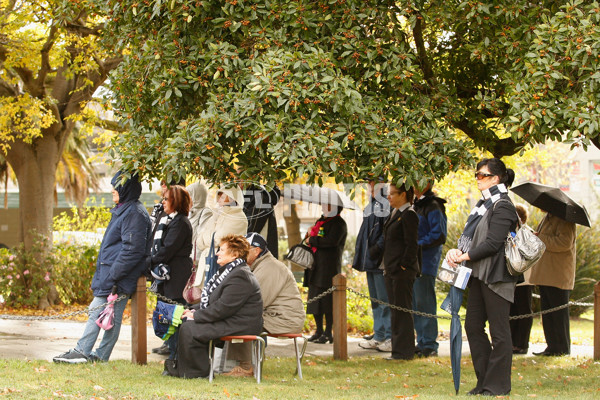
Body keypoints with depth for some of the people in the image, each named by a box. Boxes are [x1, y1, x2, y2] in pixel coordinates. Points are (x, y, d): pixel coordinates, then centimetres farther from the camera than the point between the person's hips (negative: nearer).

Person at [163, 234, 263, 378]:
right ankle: (181, 365, 12)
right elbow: (211, 300, 22)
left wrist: (196, 316, -16)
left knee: (188, 329, -19)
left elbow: (223, 308, -24)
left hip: (239, 326, -11)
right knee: (185, 322, 10)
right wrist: (194, 310, 5)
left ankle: (198, 371, -6)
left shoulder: (240, 276, -19)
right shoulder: (228, 271, 17)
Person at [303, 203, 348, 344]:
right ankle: (319, 331, 19)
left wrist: (312, 240, -12)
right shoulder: (320, 221, 21)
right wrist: (310, 234, 3)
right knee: (314, 298, 10)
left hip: (329, 267, -8)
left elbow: (332, 241, -19)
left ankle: (328, 333, -4)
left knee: (327, 300, -8)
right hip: (316, 266, 8)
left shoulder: (339, 224, -6)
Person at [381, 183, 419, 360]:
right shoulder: (394, 214, 16)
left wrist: (403, 266, -18)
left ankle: (404, 350, -2)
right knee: (395, 310, 11)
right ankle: (398, 348, 16)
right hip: (391, 270, 10)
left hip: (403, 271, -10)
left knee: (402, 310, -6)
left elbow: (411, 245, -16)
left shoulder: (409, 215, -12)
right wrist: (387, 267, 17)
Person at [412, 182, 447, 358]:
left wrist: (418, 245, -16)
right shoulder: (417, 206, 18)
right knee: (415, 304, 10)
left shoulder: (433, 207, -10)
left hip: (426, 262, -9)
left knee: (424, 303, -9)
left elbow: (439, 236, -16)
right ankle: (422, 342, 16)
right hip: (414, 262, 9)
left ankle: (430, 345, -6)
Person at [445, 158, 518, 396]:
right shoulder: (484, 205, 16)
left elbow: (492, 244, -19)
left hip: (496, 276, -10)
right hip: (479, 275, 10)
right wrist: (458, 250, -3)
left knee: (499, 331, -2)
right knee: (473, 326, 10)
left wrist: (464, 256, -14)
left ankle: (498, 385, 3)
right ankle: (484, 382, 18)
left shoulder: (502, 207, -12)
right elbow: (472, 236, 16)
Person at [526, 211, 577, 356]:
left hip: (558, 277, -10)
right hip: (545, 277, 10)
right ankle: (552, 346, 14)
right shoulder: (548, 218, 18)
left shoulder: (564, 220, -11)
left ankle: (562, 348, 0)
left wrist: (538, 239, -19)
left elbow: (565, 242, -24)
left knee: (558, 312, -5)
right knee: (547, 312, 10)